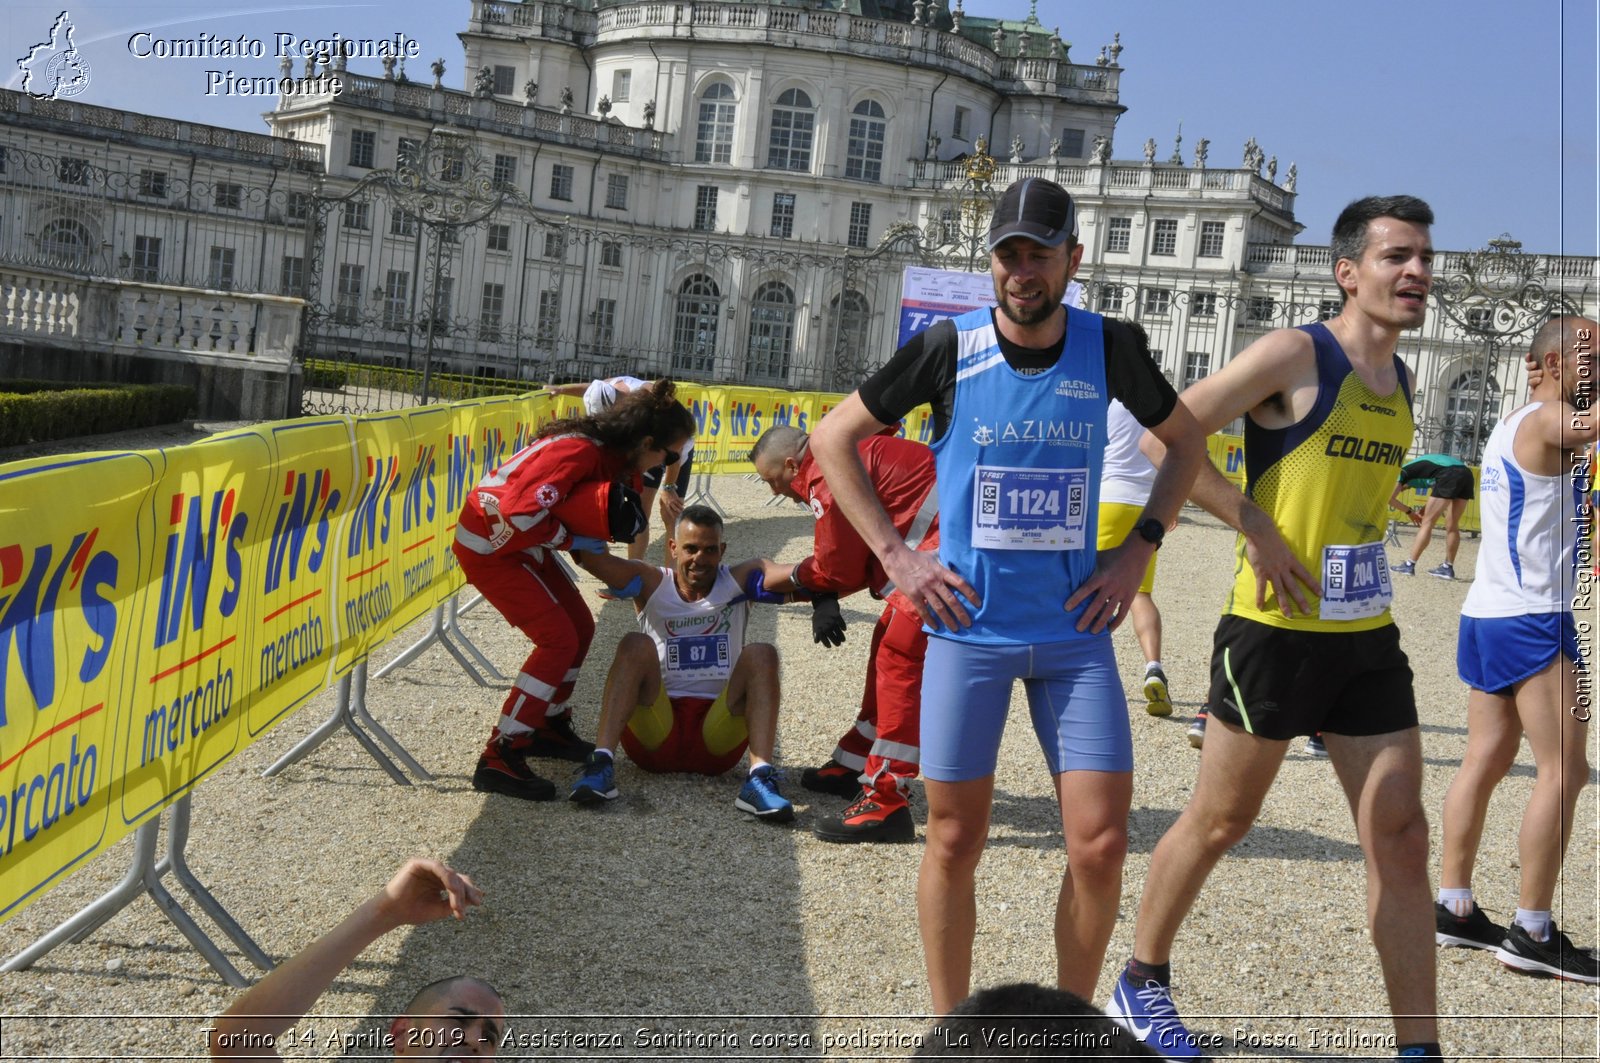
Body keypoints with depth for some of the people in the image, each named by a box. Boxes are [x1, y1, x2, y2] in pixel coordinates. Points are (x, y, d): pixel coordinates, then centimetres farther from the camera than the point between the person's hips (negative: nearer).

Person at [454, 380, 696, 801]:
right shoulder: (577, 452, -30)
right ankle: (500, 758, -12)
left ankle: (547, 727, 29)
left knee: (580, 628, 13)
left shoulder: (615, 454, 0)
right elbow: (521, 513, -35)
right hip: (490, 542, -10)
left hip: (528, 544, 10)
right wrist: (568, 535, -21)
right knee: (558, 639, -15)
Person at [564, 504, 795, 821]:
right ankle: (601, 764, -36)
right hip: (655, 733, 0)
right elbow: (589, 554, -10)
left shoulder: (738, 583, 7)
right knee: (636, 645, -21)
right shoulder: (652, 584, 6)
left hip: (719, 736, 1)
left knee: (761, 654, -19)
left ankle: (760, 776, -36)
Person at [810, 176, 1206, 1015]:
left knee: (1101, 843, -3)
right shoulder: (951, 347, -5)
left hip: (1073, 628, 1)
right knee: (955, 841, 5)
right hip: (970, 628, -1)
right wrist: (894, 554, -3)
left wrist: (1139, 546, 4)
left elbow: (1186, 442, 16)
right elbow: (834, 437, 4)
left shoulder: (1108, 348, -1)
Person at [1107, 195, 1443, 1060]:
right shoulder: (1294, 355, -11)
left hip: (1367, 637, 7)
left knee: (1401, 836, 4)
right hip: (1275, 632, -6)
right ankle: (1140, 982, 28)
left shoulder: (1402, 381, 12)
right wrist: (1253, 527, -19)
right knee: (1220, 821, 7)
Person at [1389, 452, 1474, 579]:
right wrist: (1427, 507, 23)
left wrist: (1409, 512, 15)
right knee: (1452, 526, 15)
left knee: (1427, 523, -2)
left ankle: (1409, 565, -1)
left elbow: (1389, 498, 4)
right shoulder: (1417, 468, 36)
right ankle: (1448, 568, 19)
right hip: (1466, 474, 8)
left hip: (1449, 476, -8)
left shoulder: (1402, 472, 16)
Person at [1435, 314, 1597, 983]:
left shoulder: (1514, 426, 18)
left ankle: (1452, 908, 13)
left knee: (1485, 761, 10)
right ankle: (1531, 933, -4)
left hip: (1485, 613, 10)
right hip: (1531, 619, -10)